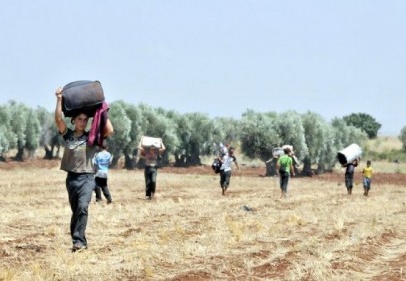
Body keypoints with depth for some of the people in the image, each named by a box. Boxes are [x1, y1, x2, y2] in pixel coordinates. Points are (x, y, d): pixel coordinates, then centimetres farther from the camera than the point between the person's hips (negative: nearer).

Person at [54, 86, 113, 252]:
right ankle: (80, 242, 16)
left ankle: (78, 241, -24)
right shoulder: (68, 135, 7)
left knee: (82, 207, -21)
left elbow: (110, 131, -7)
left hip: (87, 178, -3)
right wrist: (59, 100, -11)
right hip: (72, 178, 3)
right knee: (75, 211, 8)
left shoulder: (91, 137, 4)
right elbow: (58, 119, -6)